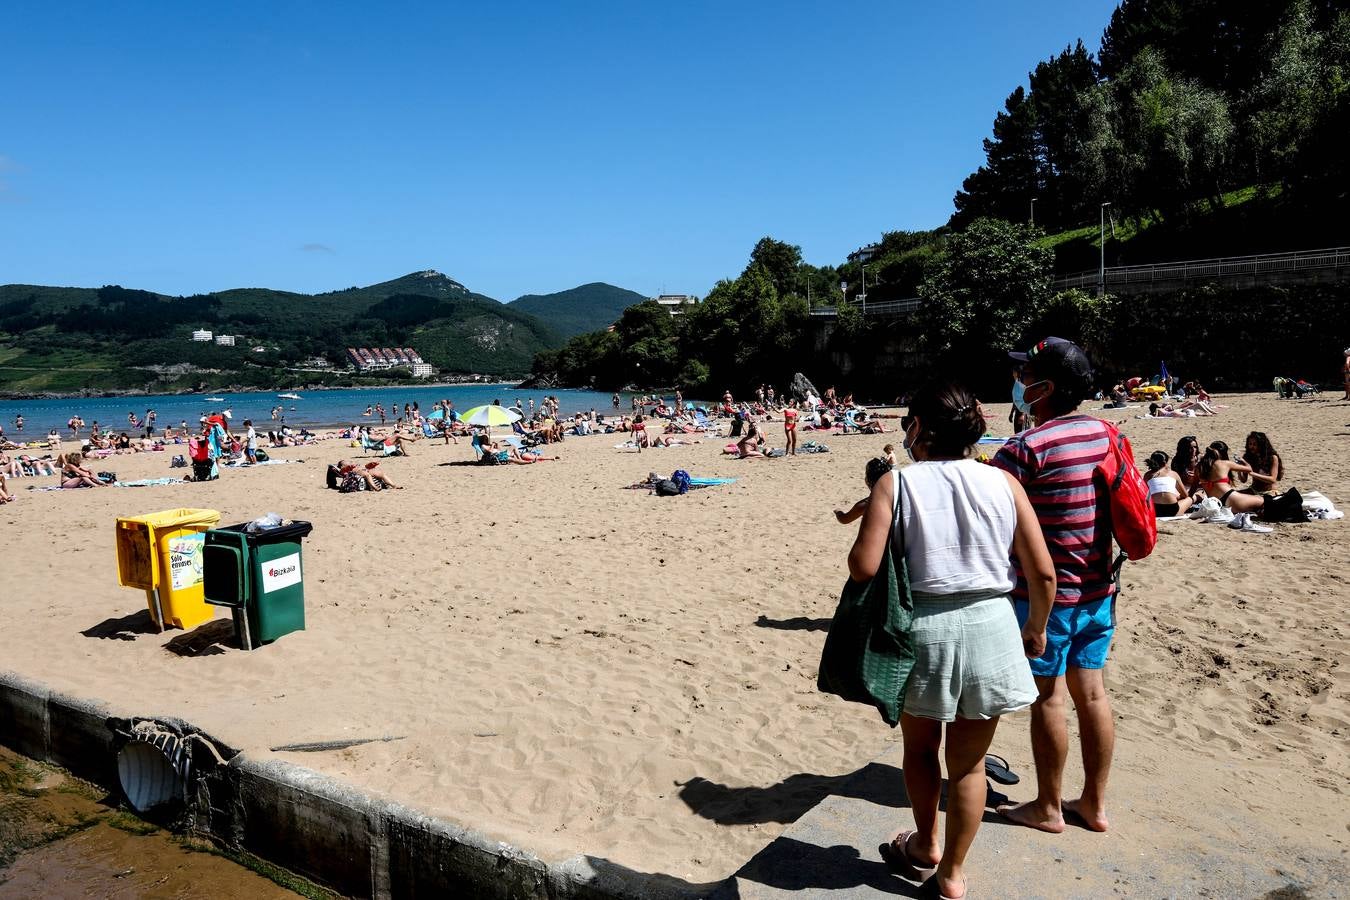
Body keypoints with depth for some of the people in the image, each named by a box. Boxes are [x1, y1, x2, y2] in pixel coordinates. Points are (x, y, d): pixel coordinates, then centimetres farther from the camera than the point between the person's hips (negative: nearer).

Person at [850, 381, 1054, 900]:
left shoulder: (896, 484, -9)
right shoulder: (1003, 482, -2)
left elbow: (863, 567, -16)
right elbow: (1042, 572, -2)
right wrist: (1036, 628, 15)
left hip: (921, 628, -1)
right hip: (989, 625, 2)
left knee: (920, 746, 24)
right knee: (969, 762, 17)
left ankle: (925, 848, 42)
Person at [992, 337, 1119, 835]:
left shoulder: (1028, 447, -21)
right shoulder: (1105, 433, 3)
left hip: (1046, 594, -7)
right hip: (1098, 589, 7)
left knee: (1048, 697, 5)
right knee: (1090, 691, 15)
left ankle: (1048, 808, 20)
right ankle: (1095, 803, 27)